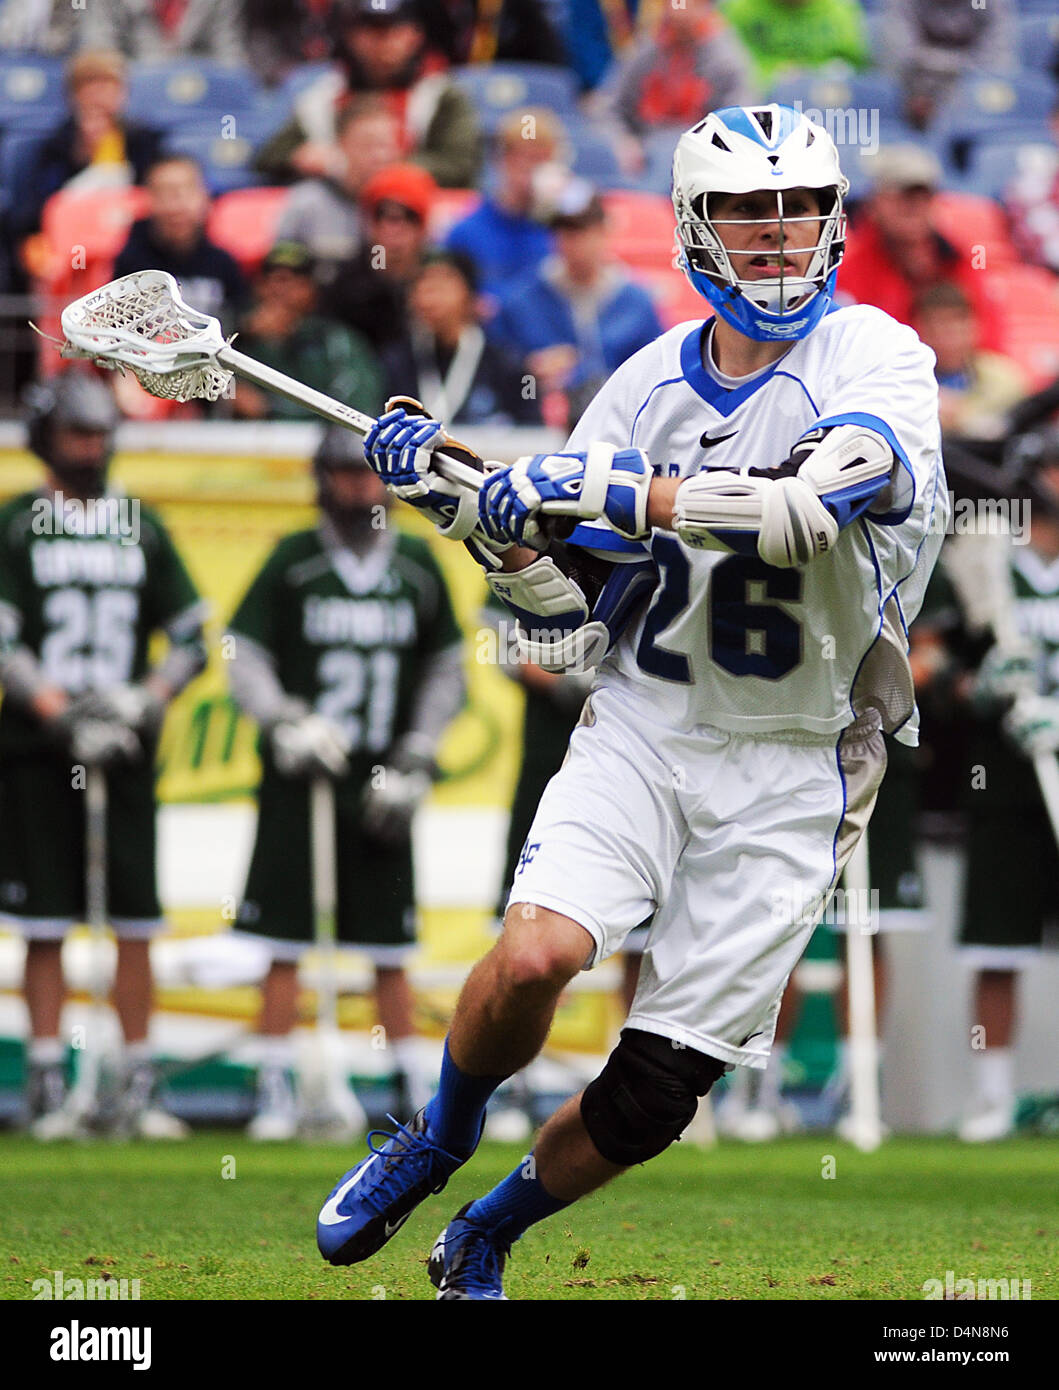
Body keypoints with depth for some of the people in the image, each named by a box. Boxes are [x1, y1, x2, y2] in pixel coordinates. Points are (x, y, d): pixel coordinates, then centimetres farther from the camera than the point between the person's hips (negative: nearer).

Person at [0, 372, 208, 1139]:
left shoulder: (142, 527, 12)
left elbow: (191, 638, 12)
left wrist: (149, 698, -6)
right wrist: (64, 715, -16)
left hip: (128, 753, 3)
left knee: (138, 923, 0)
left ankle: (139, 1090, 3)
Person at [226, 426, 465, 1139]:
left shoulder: (419, 566, 8)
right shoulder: (292, 561, 2)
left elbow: (445, 673, 14)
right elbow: (245, 659, 1)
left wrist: (415, 762, 4)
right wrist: (286, 722, -15)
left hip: (380, 786, 1)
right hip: (299, 782, -1)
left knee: (390, 954, 3)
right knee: (285, 945, -2)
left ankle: (421, 1093, 8)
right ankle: (277, 1094, 3)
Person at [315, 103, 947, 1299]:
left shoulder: (872, 356, -6)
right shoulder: (646, 385, 4)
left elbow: (821, 498, -28)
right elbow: (570, 628, 5)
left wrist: (619, 495, -31)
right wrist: (474, 512, -10)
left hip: (787, 765, -1)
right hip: (639, 728, 2)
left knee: (654, 1096, -3)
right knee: (536, 955, -26)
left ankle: (487, 1237, 27)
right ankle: (435, 1144, 6)